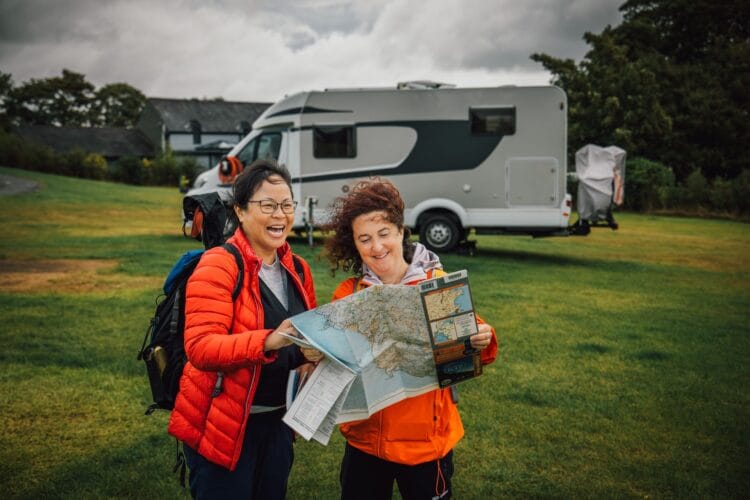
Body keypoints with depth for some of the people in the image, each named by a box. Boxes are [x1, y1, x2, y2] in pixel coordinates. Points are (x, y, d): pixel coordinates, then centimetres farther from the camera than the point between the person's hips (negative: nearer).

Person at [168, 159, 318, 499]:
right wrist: (267, 341, -37)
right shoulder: (218, 266, -16)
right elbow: (200, 348, -24)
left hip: (277, 421, 7)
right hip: (222, 424, -6)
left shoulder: (297, 269, 6)